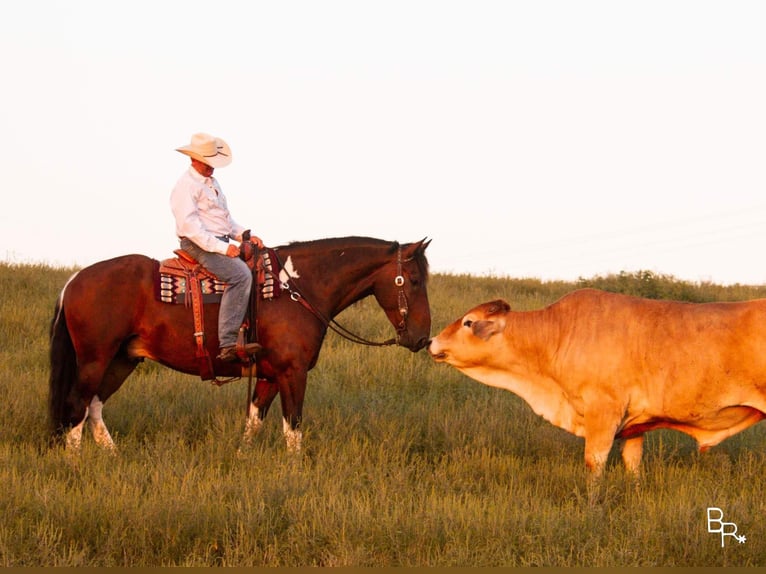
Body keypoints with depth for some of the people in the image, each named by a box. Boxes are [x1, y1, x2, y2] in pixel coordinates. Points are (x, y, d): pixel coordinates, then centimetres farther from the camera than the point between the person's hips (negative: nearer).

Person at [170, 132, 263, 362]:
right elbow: (190, 226, -20)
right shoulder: (186, 186, -10)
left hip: (221, 243, 10)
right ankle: (227, 343, -36)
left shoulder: (212, 183, 21)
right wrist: (222, 247, -24)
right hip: (199, 246, -10)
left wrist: (244, 236, 8)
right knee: (241, 274, -29)